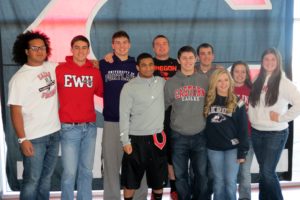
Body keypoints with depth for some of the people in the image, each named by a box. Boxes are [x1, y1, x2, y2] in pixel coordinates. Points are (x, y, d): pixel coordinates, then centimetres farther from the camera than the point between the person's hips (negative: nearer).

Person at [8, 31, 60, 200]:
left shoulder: (52, 67, 3)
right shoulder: (19, 78, -11)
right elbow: (15, 111, -12)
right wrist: (22, 139, -17)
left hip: (54, 133, 5)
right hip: (34, 138, -5)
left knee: (46, 176, 18)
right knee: (32, 180, 5)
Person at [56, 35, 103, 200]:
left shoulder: (94, 71, 6)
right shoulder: (60, 69, -4)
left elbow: (101, 92, 20)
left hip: (90, 127, 4)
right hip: (69, 128, -3)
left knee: (86, 170, 13)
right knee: (70, 172, 0)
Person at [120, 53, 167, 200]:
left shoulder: (161, 82, 4)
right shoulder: (129, 87, -7)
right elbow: (124, 115, -8)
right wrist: (125, 141, -11)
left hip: (157, 137, 3)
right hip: (137, 139, -3)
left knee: (158, 178, 14)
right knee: (131, 180, 7)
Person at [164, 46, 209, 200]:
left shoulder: (205, 80, 3)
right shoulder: (171, 82, 1)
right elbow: (163, 106, 4)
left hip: (200, 135, 1)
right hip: (178, 136, 0)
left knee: (201, 173, 9)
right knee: (180, 175, 8)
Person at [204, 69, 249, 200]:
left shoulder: (237, 103, -3)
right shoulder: (208, 101, 2)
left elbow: (243, 129, -4)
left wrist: (242, 151, -8)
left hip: (232, 148, -1)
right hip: (213, 148, 2)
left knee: (230, 182, 3)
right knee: (218, 181, 11)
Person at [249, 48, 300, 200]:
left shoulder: (283, 82, -10)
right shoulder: (258, 82, 8)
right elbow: (251, 104, 15)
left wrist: (281, 118, -16)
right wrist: (251, 118, -2)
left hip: (276, 134, -5)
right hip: (256, 132, 5)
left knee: (268, 172, -5)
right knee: (263, 172, 14)